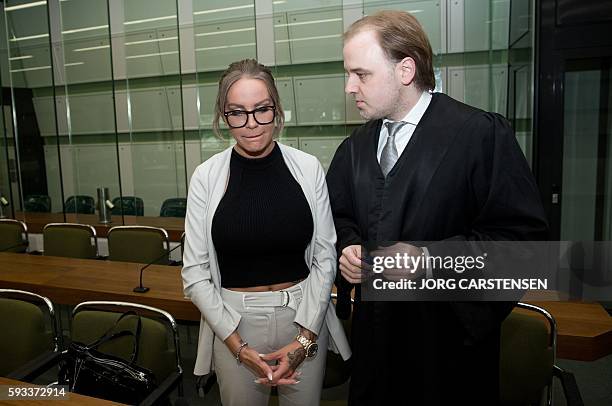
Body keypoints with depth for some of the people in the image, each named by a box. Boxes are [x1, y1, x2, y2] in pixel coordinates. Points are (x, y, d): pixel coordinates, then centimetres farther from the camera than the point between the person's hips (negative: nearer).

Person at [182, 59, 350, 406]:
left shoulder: (308, 168, -7)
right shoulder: (207, 176, -8)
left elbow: (325, 257, -3)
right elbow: (196, 273, -5)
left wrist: (305, 338, -8)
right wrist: (239, 347, -9)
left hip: (304, 315, 1)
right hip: (234, 319, 0)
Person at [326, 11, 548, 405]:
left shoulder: (483, 134, -13)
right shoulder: (355, 148, 7)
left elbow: (524, 231, -16)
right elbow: (340, 218, 16)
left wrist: (430, 258, -23)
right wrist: (349, 247, -5)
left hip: (449, 337, -5)